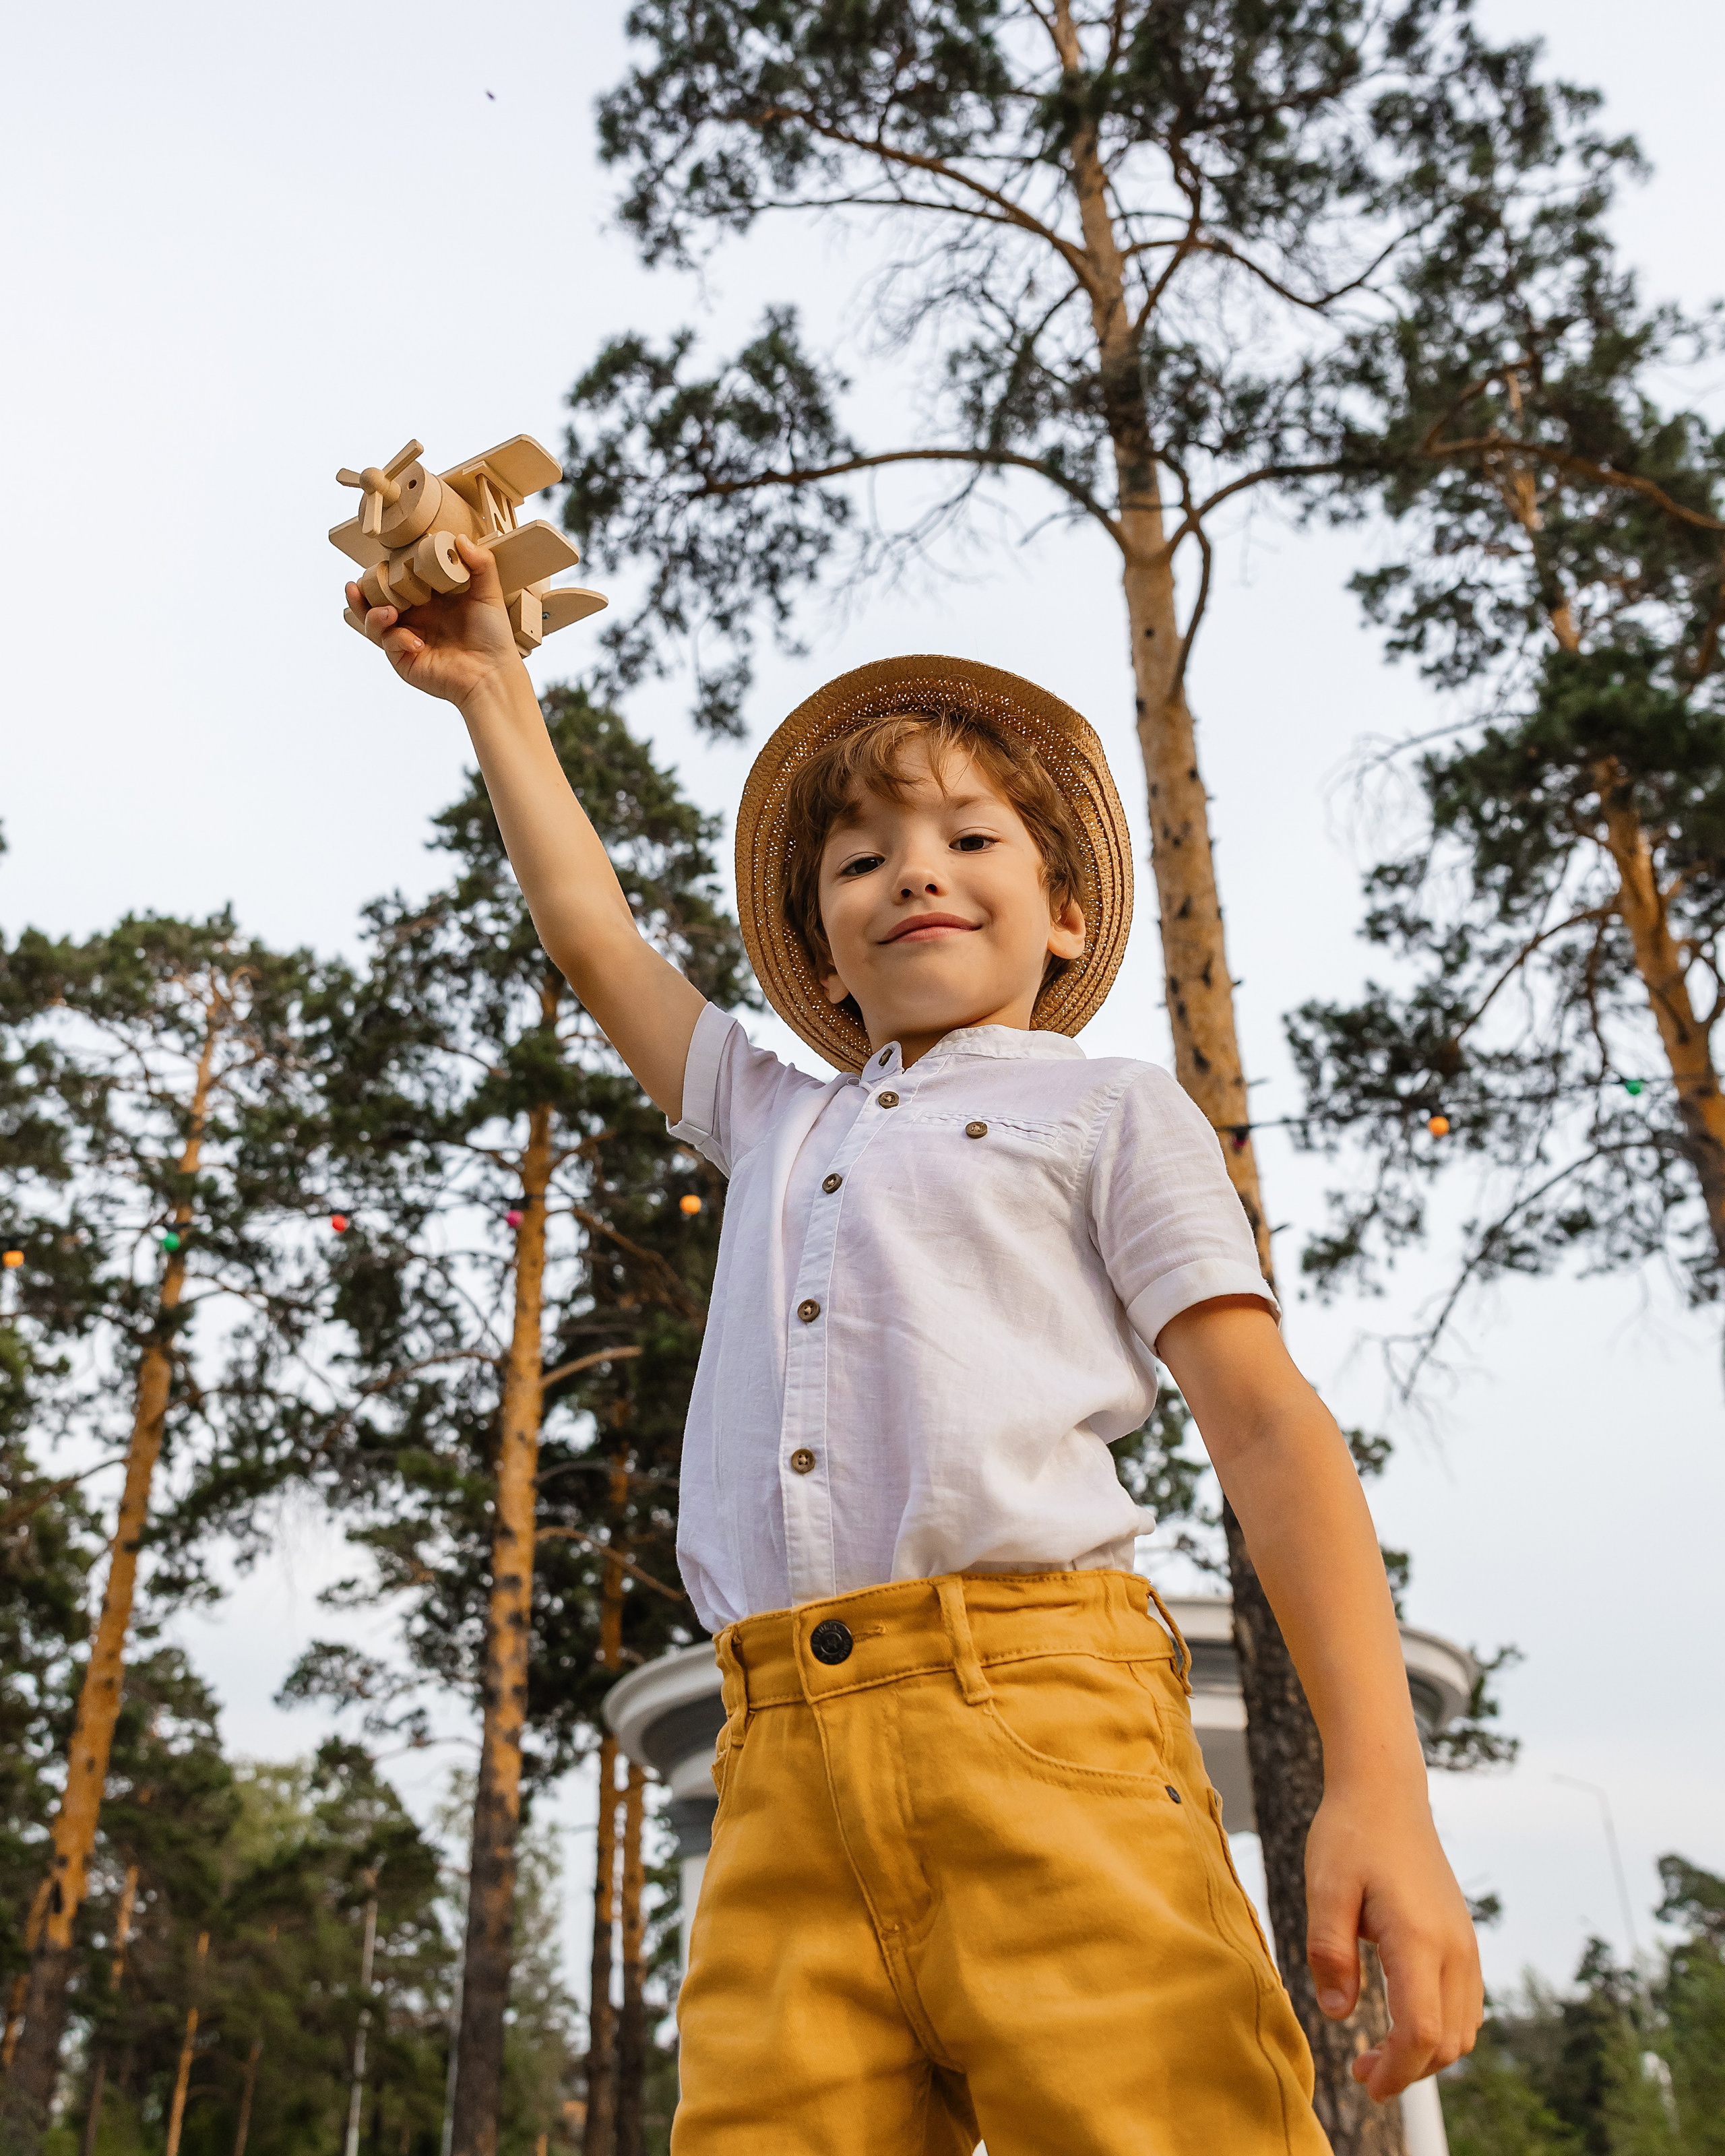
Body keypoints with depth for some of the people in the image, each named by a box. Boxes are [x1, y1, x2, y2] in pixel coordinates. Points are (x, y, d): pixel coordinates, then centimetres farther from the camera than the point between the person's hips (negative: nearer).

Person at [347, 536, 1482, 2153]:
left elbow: (1266, 1425, 3)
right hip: (781, 1766, 4)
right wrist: (491, 690, 41)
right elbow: (589, 929, 37)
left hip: (1031, 1716, -4)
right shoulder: (773, 1124, 28)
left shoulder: (1109, 1112, 13)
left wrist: (1379, 1787, -8)